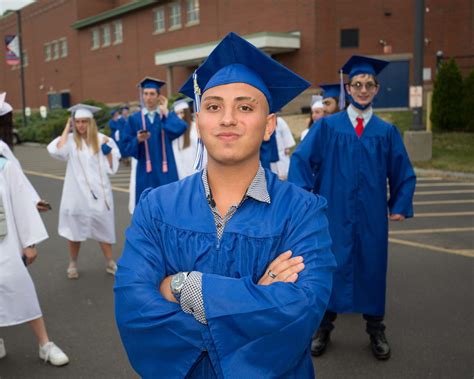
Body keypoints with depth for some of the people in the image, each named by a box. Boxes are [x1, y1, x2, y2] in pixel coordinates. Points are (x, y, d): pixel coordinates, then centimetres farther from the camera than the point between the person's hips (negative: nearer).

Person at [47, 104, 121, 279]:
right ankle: (73, 264, 26)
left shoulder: (102, 139, -1)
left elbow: (112, 168, 0)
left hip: (98, 191, 1)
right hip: (77, 192, 0)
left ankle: (110, 263, 22)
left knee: (102, 227, 9)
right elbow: (56, 151, -24)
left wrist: (108, 150, -16)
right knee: (75, 228, 10)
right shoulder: (70, 140, -3)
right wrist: (66, 129, -14)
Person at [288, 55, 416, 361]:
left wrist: (400, 206, 4)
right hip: (335, 213, -1)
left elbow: (404, 174, 12)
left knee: (372, 267, 9)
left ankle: (376, 331, 26)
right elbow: (301, 160, -3)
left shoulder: (387, 132, 7)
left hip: (372, 216, 2)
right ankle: (324, 328, 21)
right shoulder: (327, 126, 2)